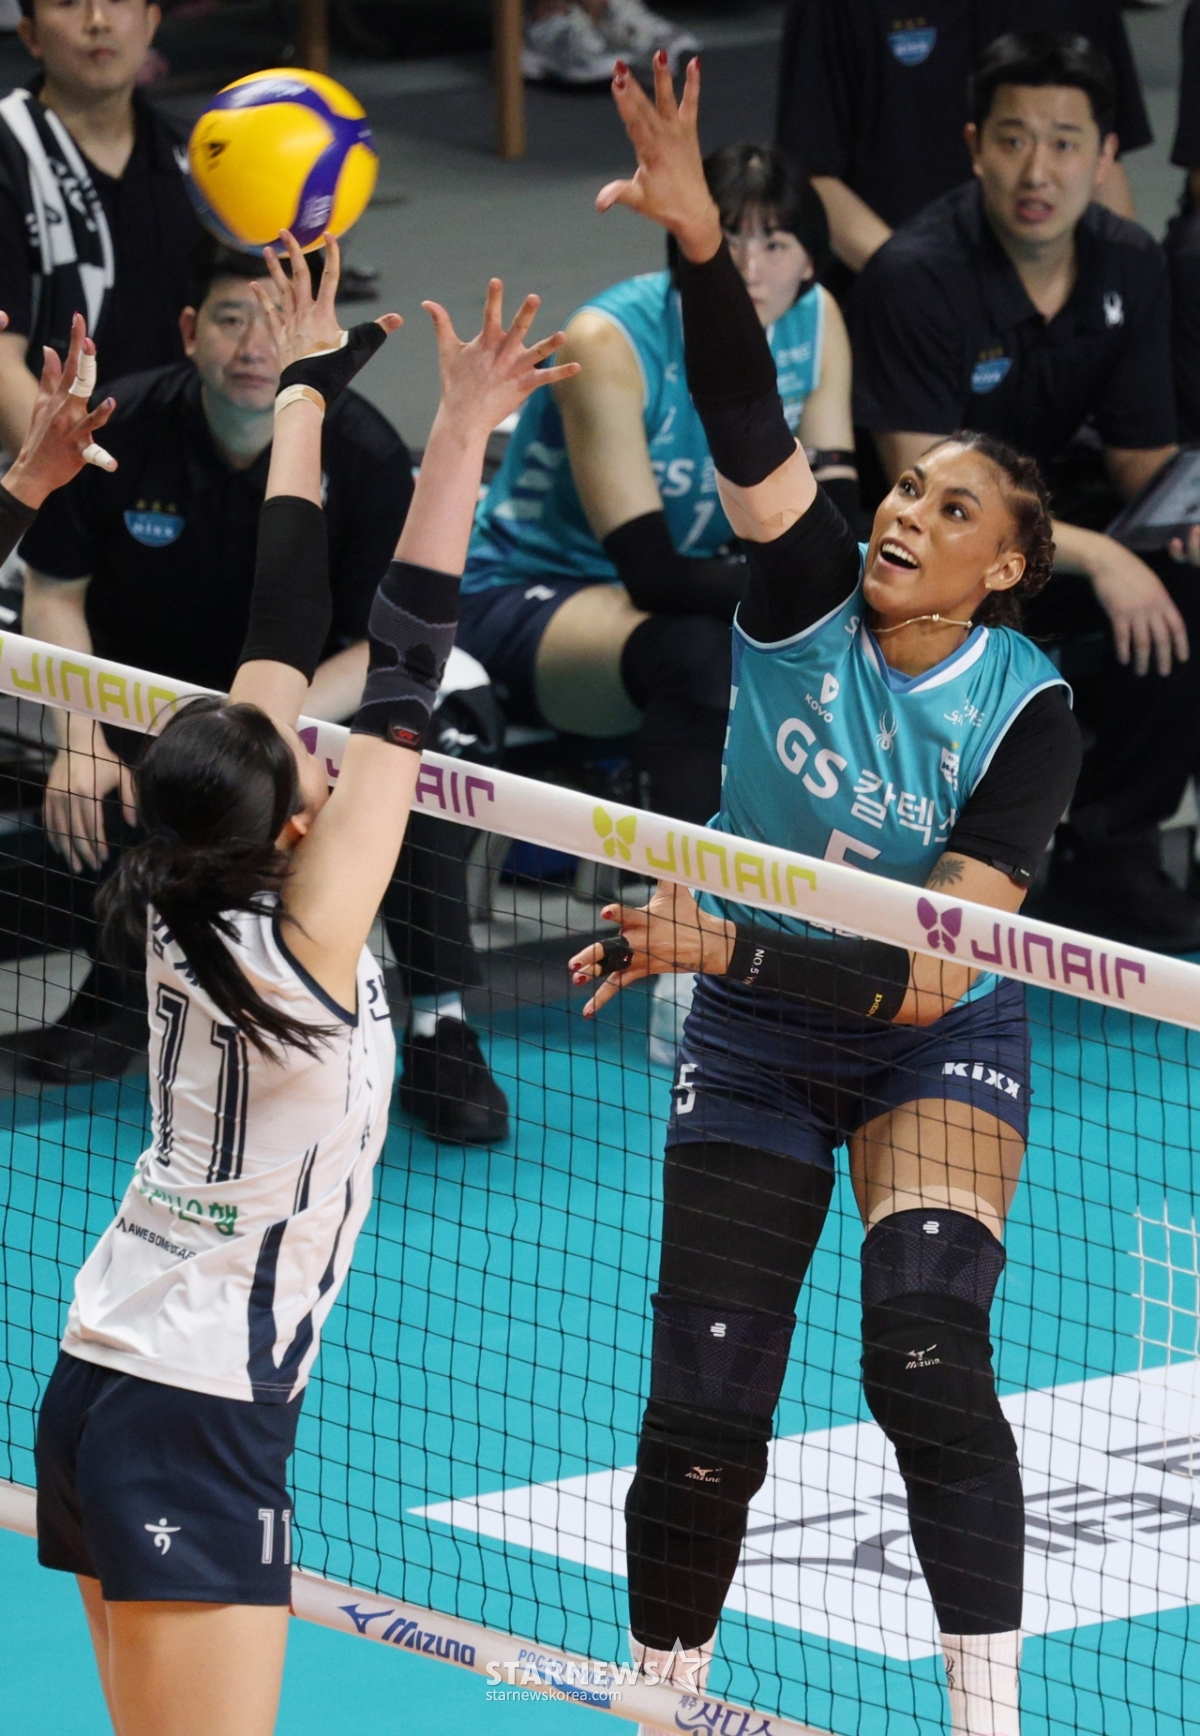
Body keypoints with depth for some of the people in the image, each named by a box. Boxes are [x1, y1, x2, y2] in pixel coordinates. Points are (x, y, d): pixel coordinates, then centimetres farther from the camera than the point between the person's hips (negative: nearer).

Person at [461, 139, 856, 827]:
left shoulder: (813, 321, -7)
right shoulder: (610, 344, -25)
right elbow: (653, 575, -29)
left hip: (688, 582, 6)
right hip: (529, 596, -6)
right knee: (696, 654, -37)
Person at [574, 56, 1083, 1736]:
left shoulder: (1026, 713, -19)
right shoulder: (810, 596, -14)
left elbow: (934, 960, -26)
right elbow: (749, 426, -33)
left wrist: (732, 944, -37)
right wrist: (700, 239, -50)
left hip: (936, 1044, -2)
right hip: (753, 1042, 2)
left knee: (928, 1353, -25)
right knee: (703, 1412, -1)